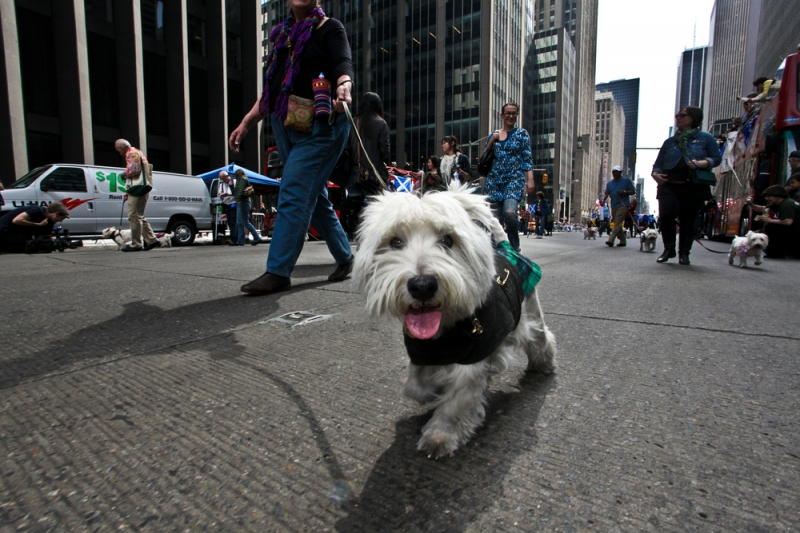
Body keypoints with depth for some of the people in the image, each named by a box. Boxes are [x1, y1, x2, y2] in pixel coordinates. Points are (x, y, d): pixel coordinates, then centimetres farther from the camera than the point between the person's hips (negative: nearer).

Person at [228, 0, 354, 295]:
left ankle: (278, 272, -11)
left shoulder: (330, 28, 4)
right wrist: (246, 123, 19)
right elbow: (270, 88, 22)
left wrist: (343, 87, -38)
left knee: (293, 195, -15)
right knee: (313, 197, 9)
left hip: (319, 126, -7)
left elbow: (343, 66, -15)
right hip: (284, 125, 7)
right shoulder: (283, 33, 21)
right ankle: (344, 257, 22)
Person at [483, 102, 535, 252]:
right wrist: (491, 141, 0)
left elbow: (527, 158, 0)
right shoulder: (494, 134, 16)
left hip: (515, 179, -3)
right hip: (495, 180, 4)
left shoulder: (522, 133, 7)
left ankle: (515, 247, -5)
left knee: (509, 212, -24)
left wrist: (530, 179, -12)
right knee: (495, 218, 0)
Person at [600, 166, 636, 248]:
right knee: (617, 224, 9)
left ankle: (611, 240, -22)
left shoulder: (626, 180, 4)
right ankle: (623, 241, 19)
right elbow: (606, 193, 6)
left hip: (623, 205, -6)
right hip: (613, 206, 6)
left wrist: (624, 192, -15)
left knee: (617, 224, -14)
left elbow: (633, 191, 2)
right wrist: (603, 200, -14)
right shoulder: (610, 183, 16)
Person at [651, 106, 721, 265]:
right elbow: (658, 163, 12)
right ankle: (669, 249, 1)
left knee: (688, 220, 2)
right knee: (666, 215, -18)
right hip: (669, 187, 1)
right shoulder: (669, 142, 18)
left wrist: (701, 164, -17)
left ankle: (684, 253, 13)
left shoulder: (705, 138, 10)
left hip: (694, 188, -1)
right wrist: (655, 173, -10)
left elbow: (716, 158, 4)